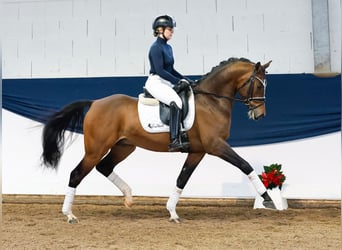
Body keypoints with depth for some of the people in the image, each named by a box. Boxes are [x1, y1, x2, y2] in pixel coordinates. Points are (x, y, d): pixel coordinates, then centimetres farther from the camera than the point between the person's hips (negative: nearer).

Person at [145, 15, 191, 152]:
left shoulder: (168, 47, 16)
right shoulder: (156, 47, -11)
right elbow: (160, 70, -18)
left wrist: (184, 79, 8)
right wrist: (178, 81, -18)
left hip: (166, 82, 10)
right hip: (155, 82, -10)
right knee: (176, 102, -31)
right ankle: (174, 141, -36)